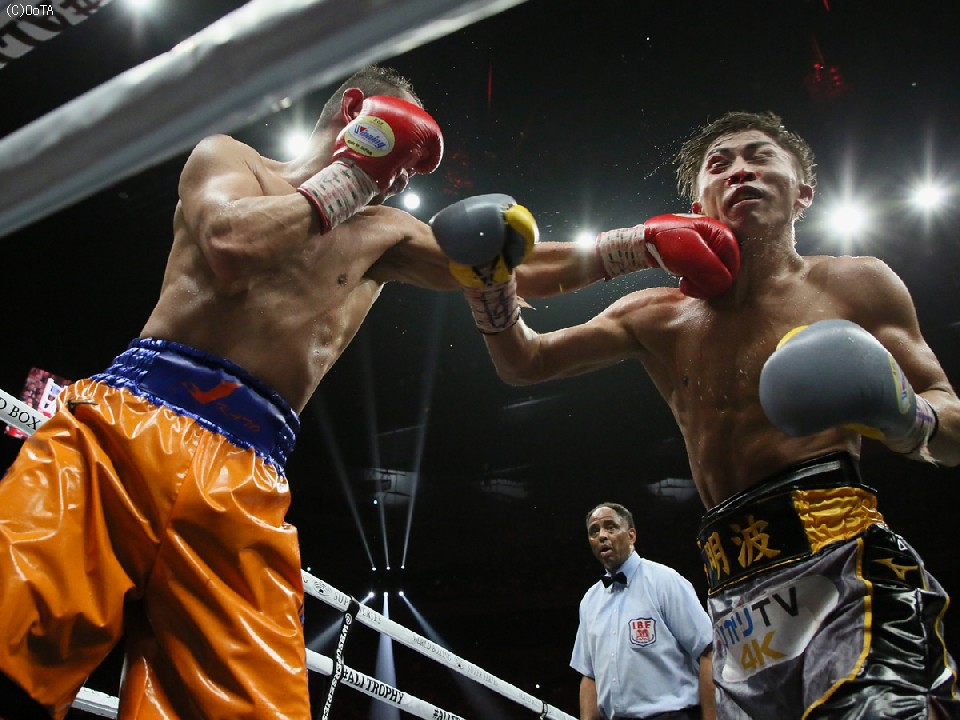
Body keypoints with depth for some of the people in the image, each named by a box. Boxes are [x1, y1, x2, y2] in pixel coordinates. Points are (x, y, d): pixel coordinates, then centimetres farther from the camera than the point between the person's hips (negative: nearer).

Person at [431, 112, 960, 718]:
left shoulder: (853, 284, 9)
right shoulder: (659, 318, 19)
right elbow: (524, 363, 22)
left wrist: (909, 420, -17)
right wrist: (493, 287, 2)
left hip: (843, 561, -4)